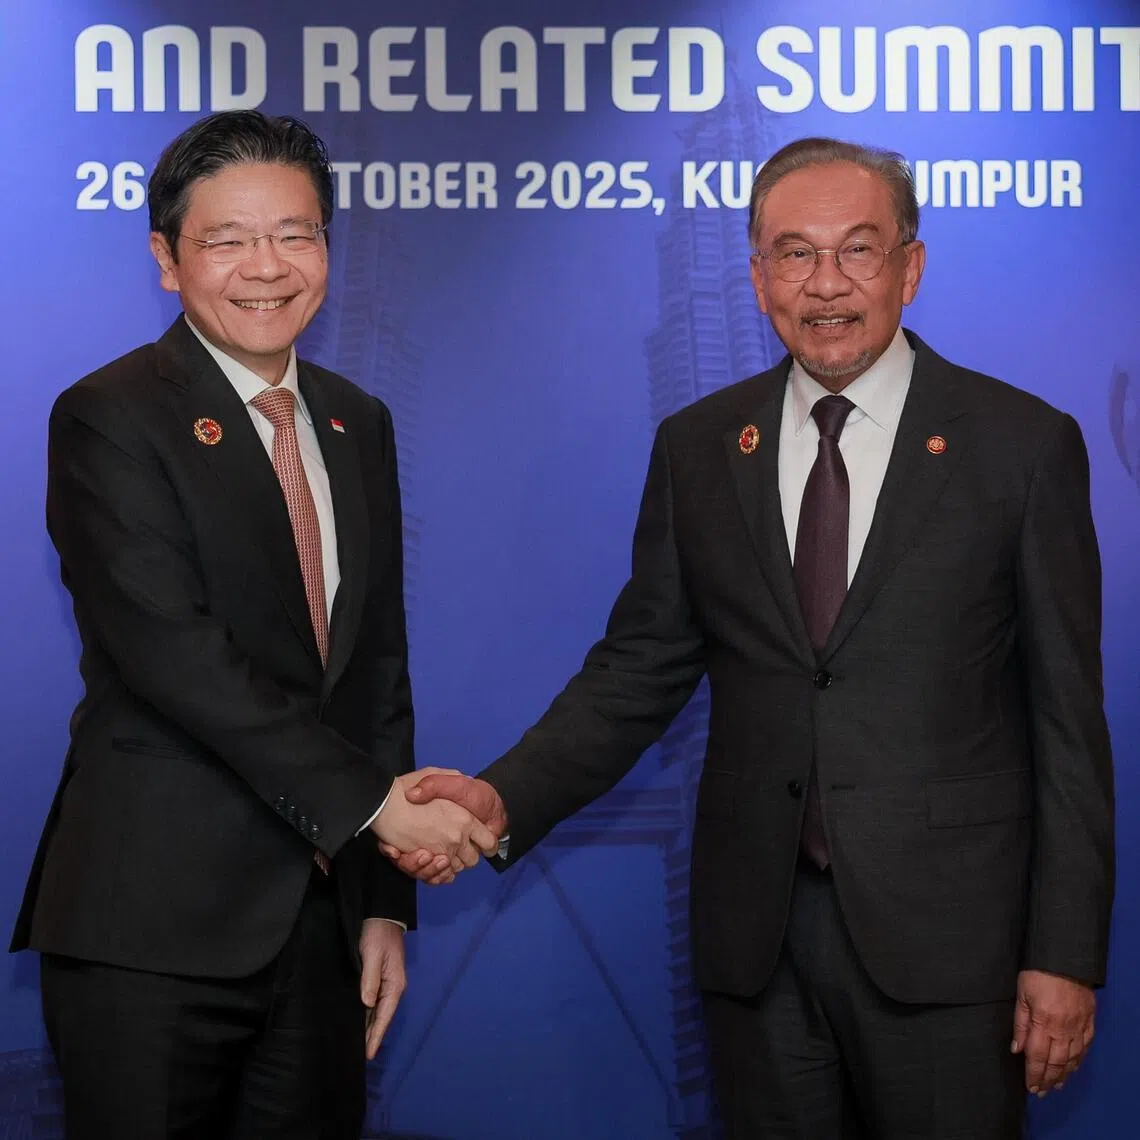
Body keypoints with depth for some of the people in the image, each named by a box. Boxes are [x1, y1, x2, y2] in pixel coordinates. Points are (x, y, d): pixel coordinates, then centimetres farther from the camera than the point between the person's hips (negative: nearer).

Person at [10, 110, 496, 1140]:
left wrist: (386, 901, 12)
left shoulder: (359, 425, 14)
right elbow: (169, 651, -18)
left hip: (321, 925, 6)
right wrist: (373, 800, -17)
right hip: (153, 935, -6)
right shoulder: (109, 420, -7)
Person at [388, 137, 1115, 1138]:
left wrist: (1066, 954, -6)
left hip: (944, 941, -3)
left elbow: (1068, 719, -3)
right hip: (758, 938, 3)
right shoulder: (696, 448, 6)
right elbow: (638, 668, 7)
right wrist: (505, 799, -10)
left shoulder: (1024, 443, -4)